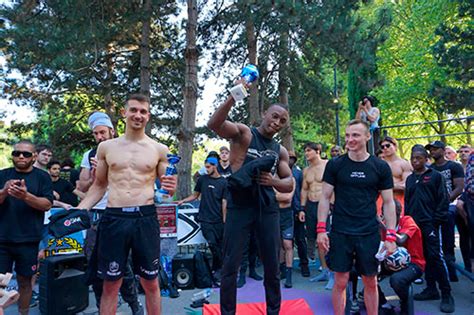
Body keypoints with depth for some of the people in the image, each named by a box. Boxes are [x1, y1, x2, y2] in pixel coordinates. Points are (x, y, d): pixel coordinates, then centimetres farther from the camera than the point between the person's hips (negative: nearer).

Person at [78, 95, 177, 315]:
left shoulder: (159, 149, 4)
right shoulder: (106, 147, 8)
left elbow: (166, 187, 9)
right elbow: (99, 186, 14)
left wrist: (171, 189, -14)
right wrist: (79, 209, 2)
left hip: (146, 218, -1)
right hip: (113, 218, 1)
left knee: (151, 283, 11)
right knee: (110, 284, 10)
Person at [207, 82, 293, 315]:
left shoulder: (280, 151, 14)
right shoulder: (243, 133, -1)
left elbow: (289, 184, 14)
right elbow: (214, 124, -19)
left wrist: (273, 181, -8)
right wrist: (233, 98, -32)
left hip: (267, 208, 5)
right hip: (240, 206, -4)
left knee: (272, 266, 12)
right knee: (230, 266, 1)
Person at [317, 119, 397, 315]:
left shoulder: (380, 167, 0)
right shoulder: (335, 165, -1)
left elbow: (388, 203, 3)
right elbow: (325, 198, 1)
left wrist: (390, 236, -3)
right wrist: (321, 229, -6)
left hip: (369, 234, 1)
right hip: (340, 233, -1)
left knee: (371, 283, 12)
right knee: (340, 282, 5)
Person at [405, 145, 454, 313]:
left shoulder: (435, 176, -1)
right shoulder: (410, 179, 15)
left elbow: (443, 200, -5)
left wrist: (437, 220, -11)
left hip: (430, 224, -5)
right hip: (414, 224, 6)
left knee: (436, 257, -9)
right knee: (424, 257, 10)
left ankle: (446, 294, 0)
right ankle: (431, 288, 19)